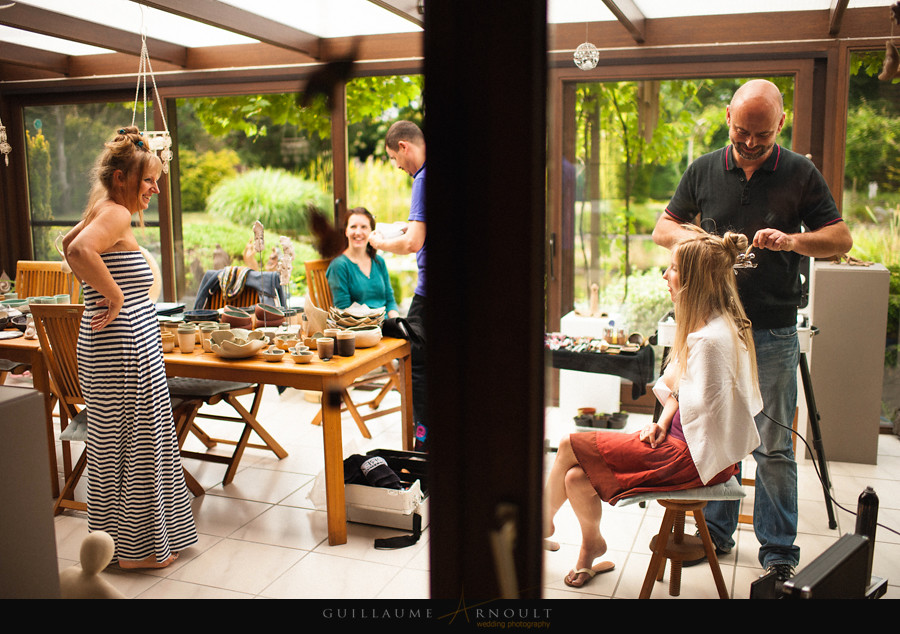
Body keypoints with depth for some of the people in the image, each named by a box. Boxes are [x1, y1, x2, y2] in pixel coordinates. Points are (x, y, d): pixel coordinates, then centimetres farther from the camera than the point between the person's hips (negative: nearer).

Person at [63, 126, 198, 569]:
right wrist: (115, 296, -25)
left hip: (114, 349, 10)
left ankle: (115, 535, 32)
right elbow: (80, 250, -36)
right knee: (135, 446, 1)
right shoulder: (116, 214, -16)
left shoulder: (103, 211, 14)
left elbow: (70, 243, 32)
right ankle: (136, 548, 14)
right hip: (124, 349, -10)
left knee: (115, 444, 18)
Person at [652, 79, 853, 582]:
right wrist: (690, 238, -11)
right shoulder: (705, 170, 6)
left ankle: (779, 550, 18)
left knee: (774, 445, 4)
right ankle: (716, 533, 26)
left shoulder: (801, 174, 1)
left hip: (773, 332, -2)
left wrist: (791, 240, -18)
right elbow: (663, 227, 12)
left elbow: (841, 239, 2)